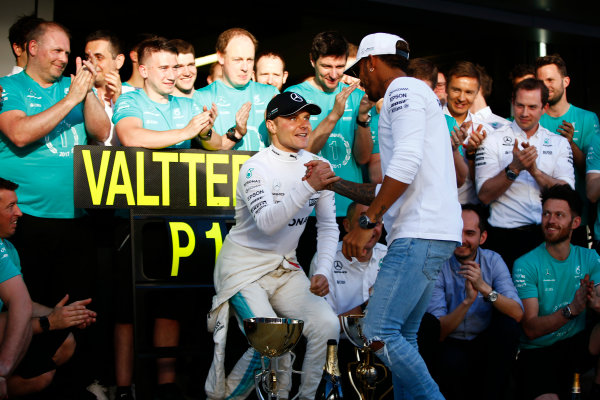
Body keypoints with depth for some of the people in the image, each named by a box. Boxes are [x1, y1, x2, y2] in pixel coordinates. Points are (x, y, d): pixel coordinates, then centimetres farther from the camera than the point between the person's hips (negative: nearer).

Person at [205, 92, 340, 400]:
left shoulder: (317, 166, 3)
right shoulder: (256, 168, -15)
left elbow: (328, 226, 6)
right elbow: (266, 222, -31)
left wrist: (323, 271, -9)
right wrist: (309, 187, -40)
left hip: (286, 268, 6)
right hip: (244, 268, -5)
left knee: (327, 325, -16)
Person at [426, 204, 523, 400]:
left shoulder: (493, 261, -3)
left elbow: (517, 314, -17)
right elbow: (439, 332, -17)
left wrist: (484, 288, -32)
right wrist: (468, 301, -31)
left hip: (487, 347, 3)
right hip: (452, 346, -3)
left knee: (508, 324, -25)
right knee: (450, 363, -35)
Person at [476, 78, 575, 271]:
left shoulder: (559, 143, 11)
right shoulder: (493, 141, 3)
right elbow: (484, 195, -6)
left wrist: (535, 171, -14)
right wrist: (514, 168, -18)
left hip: (548, 234, 2)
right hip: (505, 236, -2)